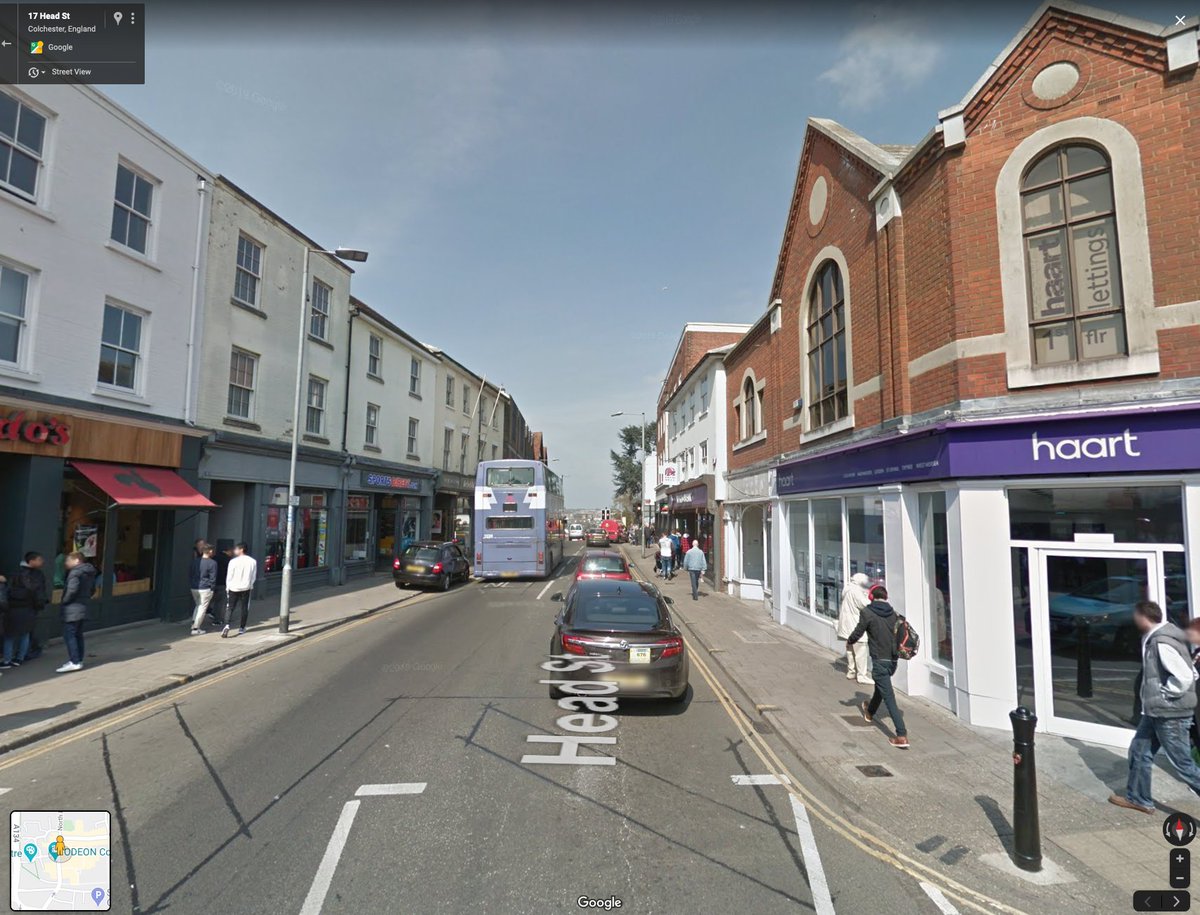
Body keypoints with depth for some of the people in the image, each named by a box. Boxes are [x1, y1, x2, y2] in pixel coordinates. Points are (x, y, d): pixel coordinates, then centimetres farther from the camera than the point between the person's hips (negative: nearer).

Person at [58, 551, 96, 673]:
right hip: (83, 607, 9)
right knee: (78, 635, 15)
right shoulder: (89, 573, 14)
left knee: (69, 635, -7)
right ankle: (79, 660, 20)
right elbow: (92, 589, 20)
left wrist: (65, 600, -11)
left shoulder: (75, 572, -15)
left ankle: (74, 662, -10)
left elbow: (72, 589, -25)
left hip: (73, 608, -9)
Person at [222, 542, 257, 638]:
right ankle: (241, 628, 17)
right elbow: (254, 577, 2)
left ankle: (227, 625, -14)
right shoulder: (252, 561, -3)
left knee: (230, 608, 4)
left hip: (233, 588, -2)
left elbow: (229, 576, -6)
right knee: (244, 608, 12)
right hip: (246, 588, 2)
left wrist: (228, 587, 8)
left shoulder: (233, 561, -11)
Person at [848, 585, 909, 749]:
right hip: (893, 660, 7)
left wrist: (850, 641, 14)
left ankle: (902, 736, -9)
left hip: (880, 660, -7)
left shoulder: (867, 612, -11)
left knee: (889, 697, -5)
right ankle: (870, 712, 52)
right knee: (880, 686, 28)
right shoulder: (893, 614, 4)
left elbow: (858, 632, -7)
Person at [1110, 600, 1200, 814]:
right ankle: (1137, 798, 29)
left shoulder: (1161, 642, -23)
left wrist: (1166, 695, -15)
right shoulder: (1154, 638, 7)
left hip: (1170, 713, -10)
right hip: (1156, 711, 10)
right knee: (1139, 751, 17)